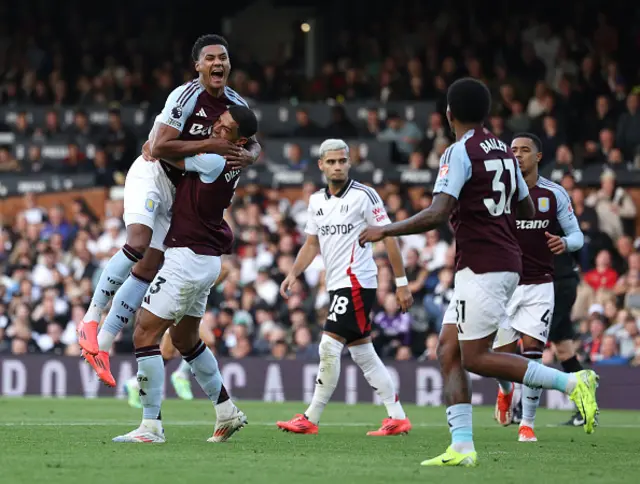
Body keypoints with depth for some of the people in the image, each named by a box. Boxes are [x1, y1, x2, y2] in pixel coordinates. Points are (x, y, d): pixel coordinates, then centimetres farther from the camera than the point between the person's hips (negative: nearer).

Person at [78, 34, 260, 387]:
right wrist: (208, 145, -27)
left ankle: (103, 345, 2)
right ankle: (91, 319, -21)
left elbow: (253, 145, 18)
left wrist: (246, 156, -7)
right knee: (138, 244, -31)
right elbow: (157, 147, -25)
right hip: (151, 174, -7)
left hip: (178, 193, 7)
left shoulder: (236, 106, 2)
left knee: (148, 270, 0)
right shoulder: (186, 97, -20)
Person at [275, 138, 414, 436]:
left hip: (357, 282, -8)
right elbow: (312, 244, 20)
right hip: (337, 285, 8)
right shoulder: (316, 201, 13)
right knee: (362, 353, 8)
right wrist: (293, 273, 4)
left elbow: (388, 238, -7)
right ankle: (397, 417, 11)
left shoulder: (363, 196, -8)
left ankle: (311, 419, -7)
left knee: (329, 347, -12)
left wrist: (401, 283, -9)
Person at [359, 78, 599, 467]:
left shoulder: (459, 153, -12)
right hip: (508, 263, 9)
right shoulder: (504, 151, 14)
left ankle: (572, 383, -9)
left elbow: (437, 215, -21)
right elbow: (527, 211, 23)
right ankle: (462, 447, 1)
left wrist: (385, 231, -13)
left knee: (475, 358, -5)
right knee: (449, 350, 7)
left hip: (482, 267, -9)